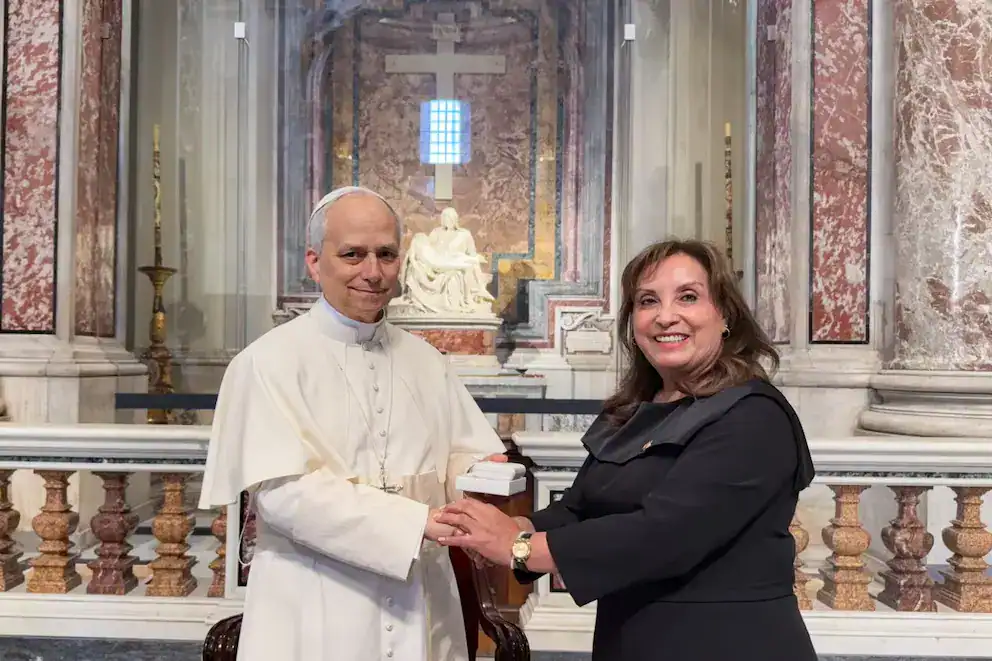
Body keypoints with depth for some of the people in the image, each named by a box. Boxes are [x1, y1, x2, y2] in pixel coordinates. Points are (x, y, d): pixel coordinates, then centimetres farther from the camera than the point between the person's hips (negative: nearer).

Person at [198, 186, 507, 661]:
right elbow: (284, 491, -19)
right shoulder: (269, 362, -9)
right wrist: (419, 522, -25)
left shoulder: (426, 362, 9)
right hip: (314, 619, -4)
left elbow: (463, 452, 7)